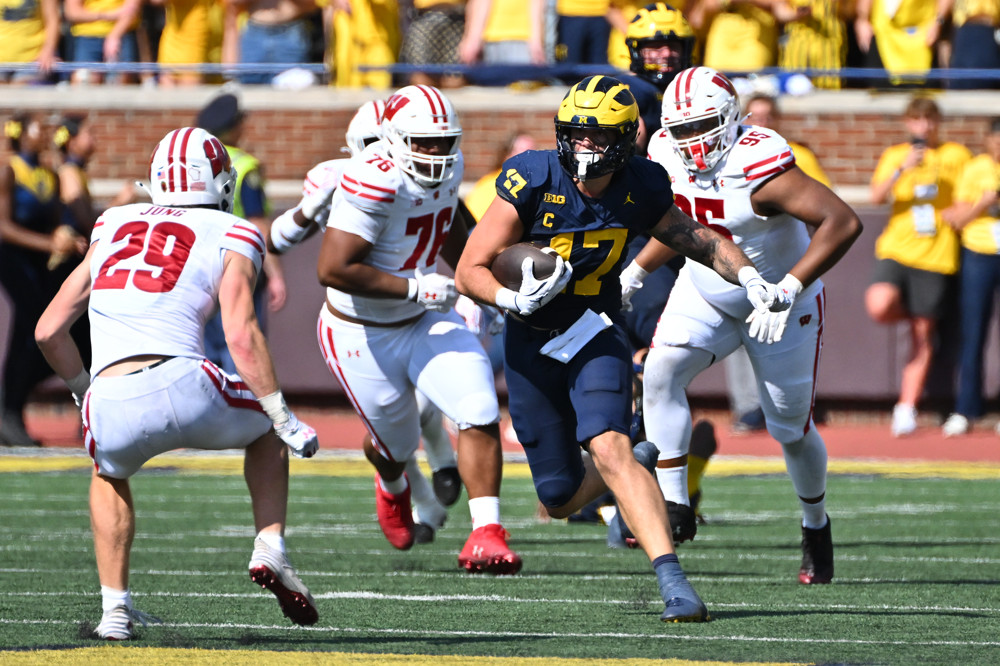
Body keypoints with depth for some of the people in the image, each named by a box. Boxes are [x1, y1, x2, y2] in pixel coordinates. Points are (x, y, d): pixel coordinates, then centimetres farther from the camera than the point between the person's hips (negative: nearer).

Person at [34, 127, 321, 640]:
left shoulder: (113, 229, 25)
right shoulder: (230, 238, 12)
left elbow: (49, 331, 24)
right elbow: (241, 337, -2)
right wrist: (286, 422, 5)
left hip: (112, 410, 3)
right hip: (183, 388, -2)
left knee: (111, 473, 36)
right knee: (266, 429, 30)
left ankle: (115, 609, 25)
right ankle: (269, 553, 14)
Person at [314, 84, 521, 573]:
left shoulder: (447, 169, -6)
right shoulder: (374, 183, -31)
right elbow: (332, 270, -36)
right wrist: (415, 288, -32)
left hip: (425, 322, 5)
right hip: (363, 337, -5)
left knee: (480, 416, -16)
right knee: (397, 444, 15)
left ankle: (487, 533, -14)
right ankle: (392, 488, 52)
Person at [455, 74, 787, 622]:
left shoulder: (639, 190, -11)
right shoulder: (532, 181, -20)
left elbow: (697, 240, 7)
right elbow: (470, 271, -17)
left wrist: (747, 275, -12)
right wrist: (513, 299, -37)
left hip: (596, 335, 0)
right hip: (532, 344, 0)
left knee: (609, 449, -27)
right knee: (560, 498, 6)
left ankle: (671, 578, -33)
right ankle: (637, 465, 39)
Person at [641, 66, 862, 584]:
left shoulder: (758, 165, -33)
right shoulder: (668, 157, -12)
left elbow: (843, 221, -40)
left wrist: (788, 291, -43)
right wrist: (634, 273, 4)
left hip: (778, 305, -5)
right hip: (704, 294, 5)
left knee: (790, 429, 7)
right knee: (661, 374, -21)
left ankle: (816, 526, 35)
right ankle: (673, 505, -16)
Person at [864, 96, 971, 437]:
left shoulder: (957, 155, 7)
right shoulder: (894, 155, 9)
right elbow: (877, 196, -6)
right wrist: (903, 169, -20)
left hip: (936, 255, -1)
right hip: (896, 250, 1)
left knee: (923, 334, -2)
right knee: (879, 307, -26)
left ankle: (906, 408, 4)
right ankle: (910, 314, 10)